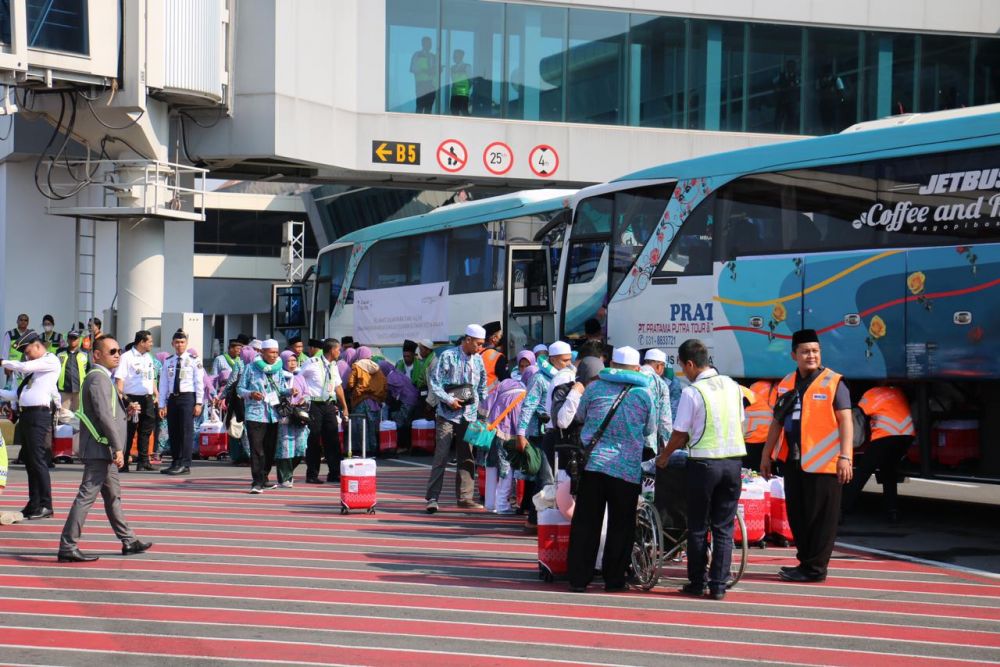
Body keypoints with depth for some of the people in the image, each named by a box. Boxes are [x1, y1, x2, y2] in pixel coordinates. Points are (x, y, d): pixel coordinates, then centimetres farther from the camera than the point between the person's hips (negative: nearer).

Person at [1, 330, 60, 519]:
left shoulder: (51, 361, -5)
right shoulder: (34, 365, 19)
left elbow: (26, 367, -18)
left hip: (38, 415, -9)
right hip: (25, 414, 9)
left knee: (38, 461, -9)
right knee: (29, 461, 11)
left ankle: (46, 506, -6)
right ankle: (34, 505, 17)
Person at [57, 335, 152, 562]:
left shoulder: (104, 378, 19)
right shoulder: (97, 378, -14)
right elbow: (104, 416, -21)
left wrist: (127, 411, 9)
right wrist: (118, 448, -23)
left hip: (105, 450, 11)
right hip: (99, 449, -11)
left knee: (113, 496, 16)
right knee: (87, 495, -11)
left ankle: (128, 541, 24)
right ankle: (67, 546, -10)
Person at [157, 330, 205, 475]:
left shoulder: (194, 361, 0)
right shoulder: (168, 362, 11)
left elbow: (199, 383, -2)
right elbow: (163, 384, 11)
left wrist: (198, 403, -9)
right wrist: (162, 405, 6)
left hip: (187, 398, -5)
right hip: (172, 398, 5)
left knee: (186, 431, -8)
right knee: (173, 432, 7)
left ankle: (184, 465, -8)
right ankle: (175, 463, 14)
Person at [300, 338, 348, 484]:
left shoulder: (333, 366, 11)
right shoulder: (313, 364, -8)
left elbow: (338, 387, 20)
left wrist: (344, 407, 20)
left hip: (329, 405, 6)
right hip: (314, 405, -6)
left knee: (333, 439, 3)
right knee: (314, 440, -2)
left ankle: (334, 473, 7)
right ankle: (312, 475, 6)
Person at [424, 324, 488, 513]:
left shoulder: (478, 360, 9)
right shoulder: (448, 356, -7)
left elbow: (482, 383, 21)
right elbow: (434, 381, -9)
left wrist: (483, 404, 12)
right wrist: (449, 400, -16)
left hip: (469, 415, 5)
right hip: (447, 414, -5)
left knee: (466, 457, 7)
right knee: (441, 455, -8)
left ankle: (464, 497, 12)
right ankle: (432, 497, -6)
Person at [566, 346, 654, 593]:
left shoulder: (595, 387, 4)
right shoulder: (644, 394, 2)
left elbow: (580, 416, 19)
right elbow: (650, 430, 13)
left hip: (593, 464, 1)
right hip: (628, 469, -1)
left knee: (585, 524, 6)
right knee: (620, 526, 9)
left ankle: (578, 578, 6)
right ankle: (614, 579, 11)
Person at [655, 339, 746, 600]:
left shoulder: (692, 392, -11)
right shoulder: (732, 386, 6)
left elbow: (680, 434, -7)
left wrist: (664, 456, 12)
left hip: (704, 462, -5)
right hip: (734, 459, 5)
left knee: (698, 527, 8)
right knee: (724, 528, 9)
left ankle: (697, 583, 12)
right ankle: (719, 586, 7)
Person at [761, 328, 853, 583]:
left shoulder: (833, 382, -5)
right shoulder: (787, 384, 13)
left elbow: (845, 421, -10)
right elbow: (778, 421, 21)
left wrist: (845, 457, -18)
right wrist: (767, 454, 20)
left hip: (823, 461, -6)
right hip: (793, 461, 7)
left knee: (821, 517, -2)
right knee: (796, 515, 11)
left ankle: (815, 569, 4)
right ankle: (805, 562, 21)